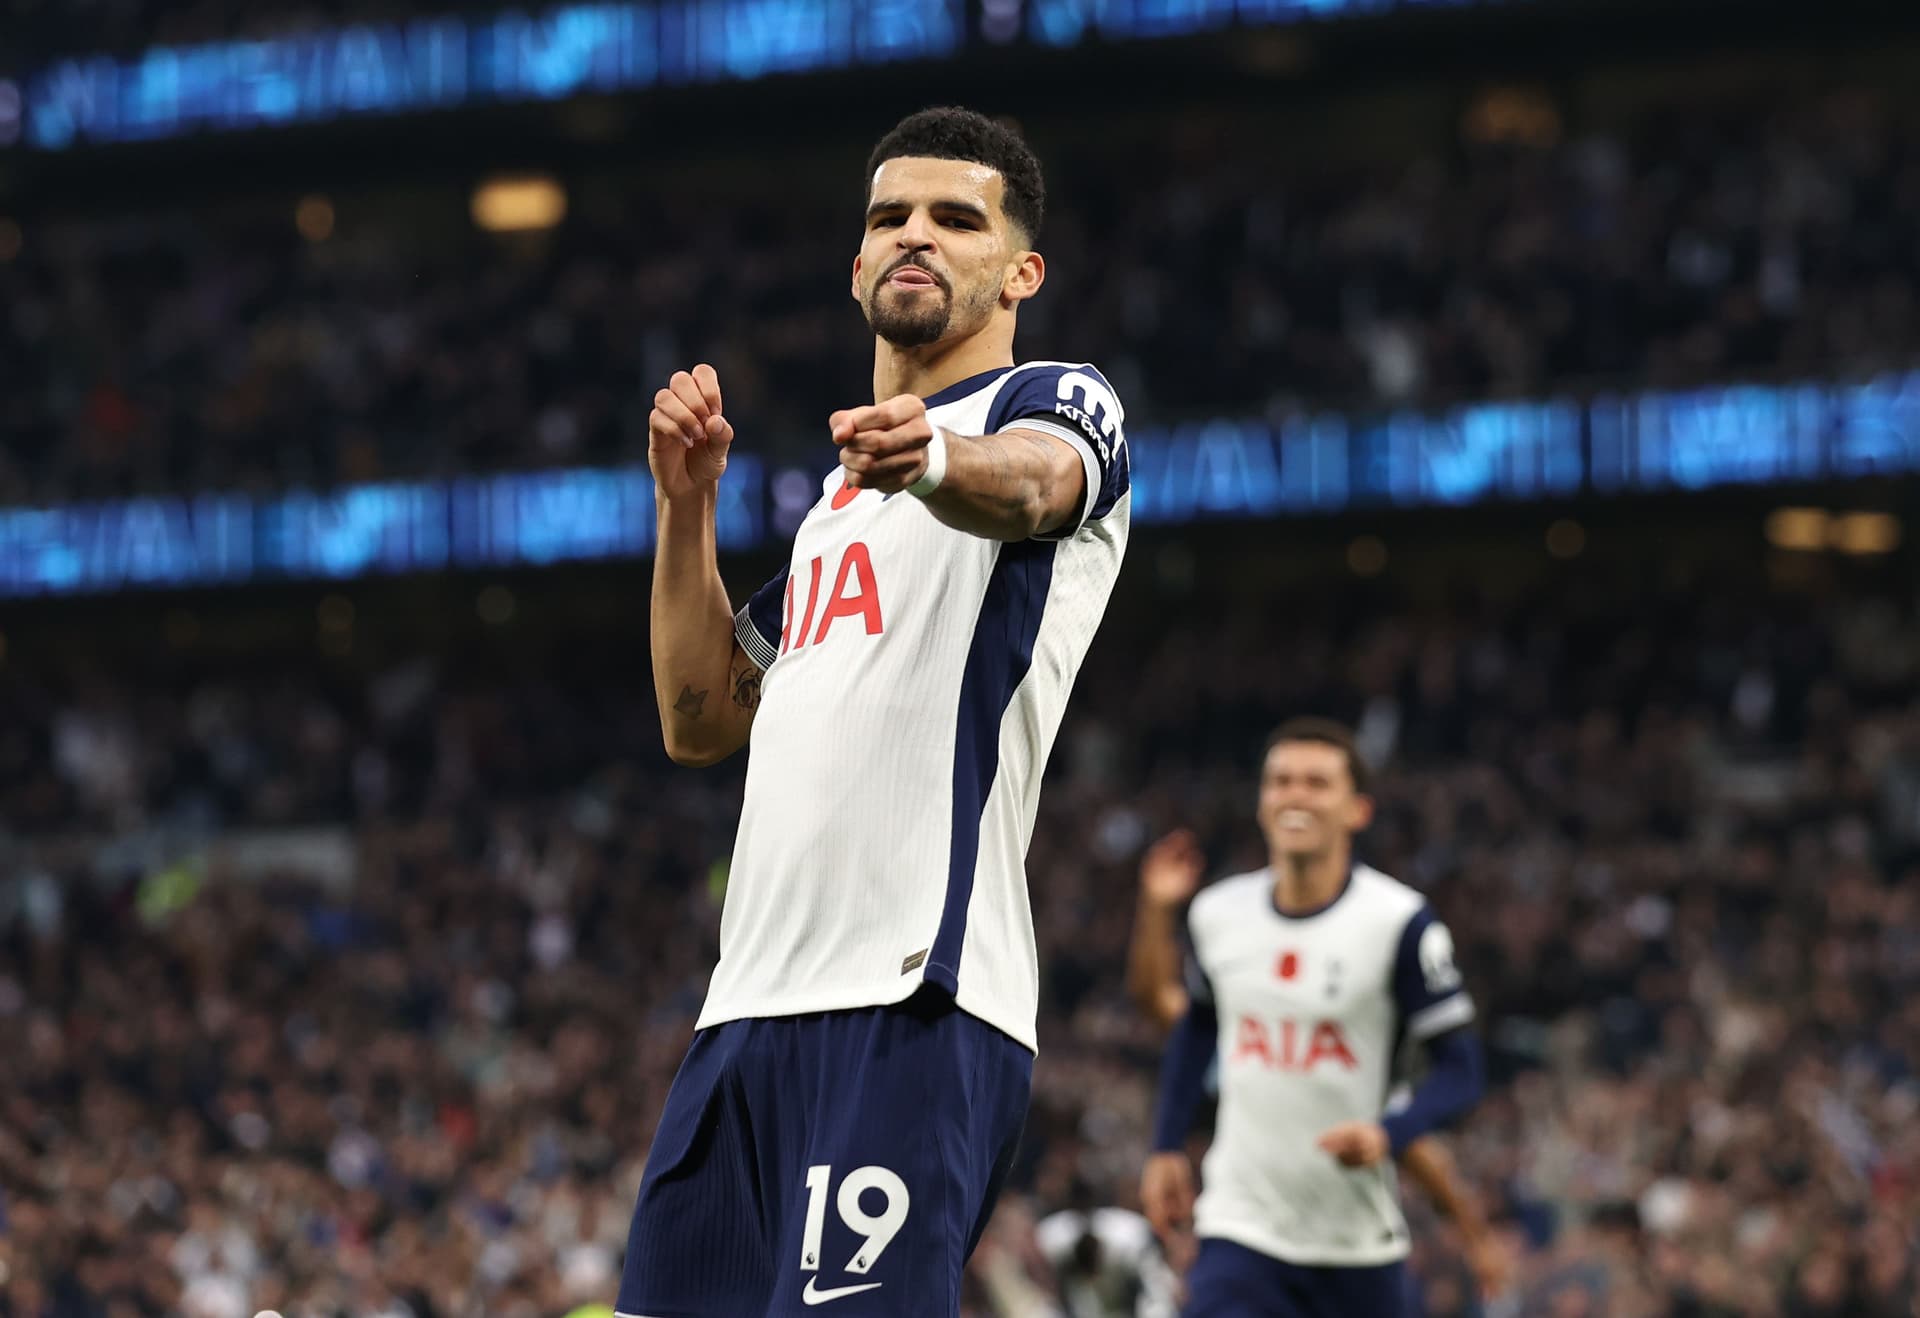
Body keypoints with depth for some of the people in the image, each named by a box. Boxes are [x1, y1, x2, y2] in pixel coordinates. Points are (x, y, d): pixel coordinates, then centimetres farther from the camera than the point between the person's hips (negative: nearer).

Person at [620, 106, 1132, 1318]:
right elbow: (701, 719, 28)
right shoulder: (841, 494, 28)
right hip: (753, 1004, 8)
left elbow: (1027, 484, -22)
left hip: (914, 1003, -8)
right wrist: (687, 502, 17)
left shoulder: (1061, 402, 3)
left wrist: (935, 460, -45)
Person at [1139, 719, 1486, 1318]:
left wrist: (1388, 1134, -27)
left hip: (1358, 1242, -1)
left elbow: (1459, 1068, -10)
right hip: (1241, 1231, 1)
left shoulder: (1400, 922, -11)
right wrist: (1167, 1148, 17)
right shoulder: (1218, 915, 2)